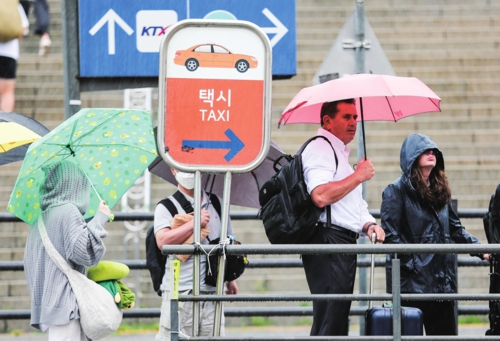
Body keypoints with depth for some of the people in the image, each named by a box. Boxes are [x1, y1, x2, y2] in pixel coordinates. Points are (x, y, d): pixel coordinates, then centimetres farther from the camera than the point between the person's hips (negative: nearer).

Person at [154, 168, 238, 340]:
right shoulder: (166, 207, 3)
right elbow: (163, 241, -14)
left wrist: (230, 278, 19)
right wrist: (195, 223, -13)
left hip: (212, 293, 4)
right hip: (180, 292, -4)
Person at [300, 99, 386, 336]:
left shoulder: (341, 153, 27)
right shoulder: (320, 148, -6)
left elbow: (354, 202, 32)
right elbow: (321, 196, -23)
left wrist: (369, 224, 11)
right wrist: (359, 176, -12)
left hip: (344, 244, 11)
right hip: (328, 239, -11)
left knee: (339, 319, 8)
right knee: (328, 323, -16)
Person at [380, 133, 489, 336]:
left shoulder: (439, 191, 18)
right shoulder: (396, 190, -4)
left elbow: (455, 229, 21)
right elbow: (391, 235, -11)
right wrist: (412, 265, -18)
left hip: (443, 280, 7)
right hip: (412, 280, -7)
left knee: (446, 333, 5)